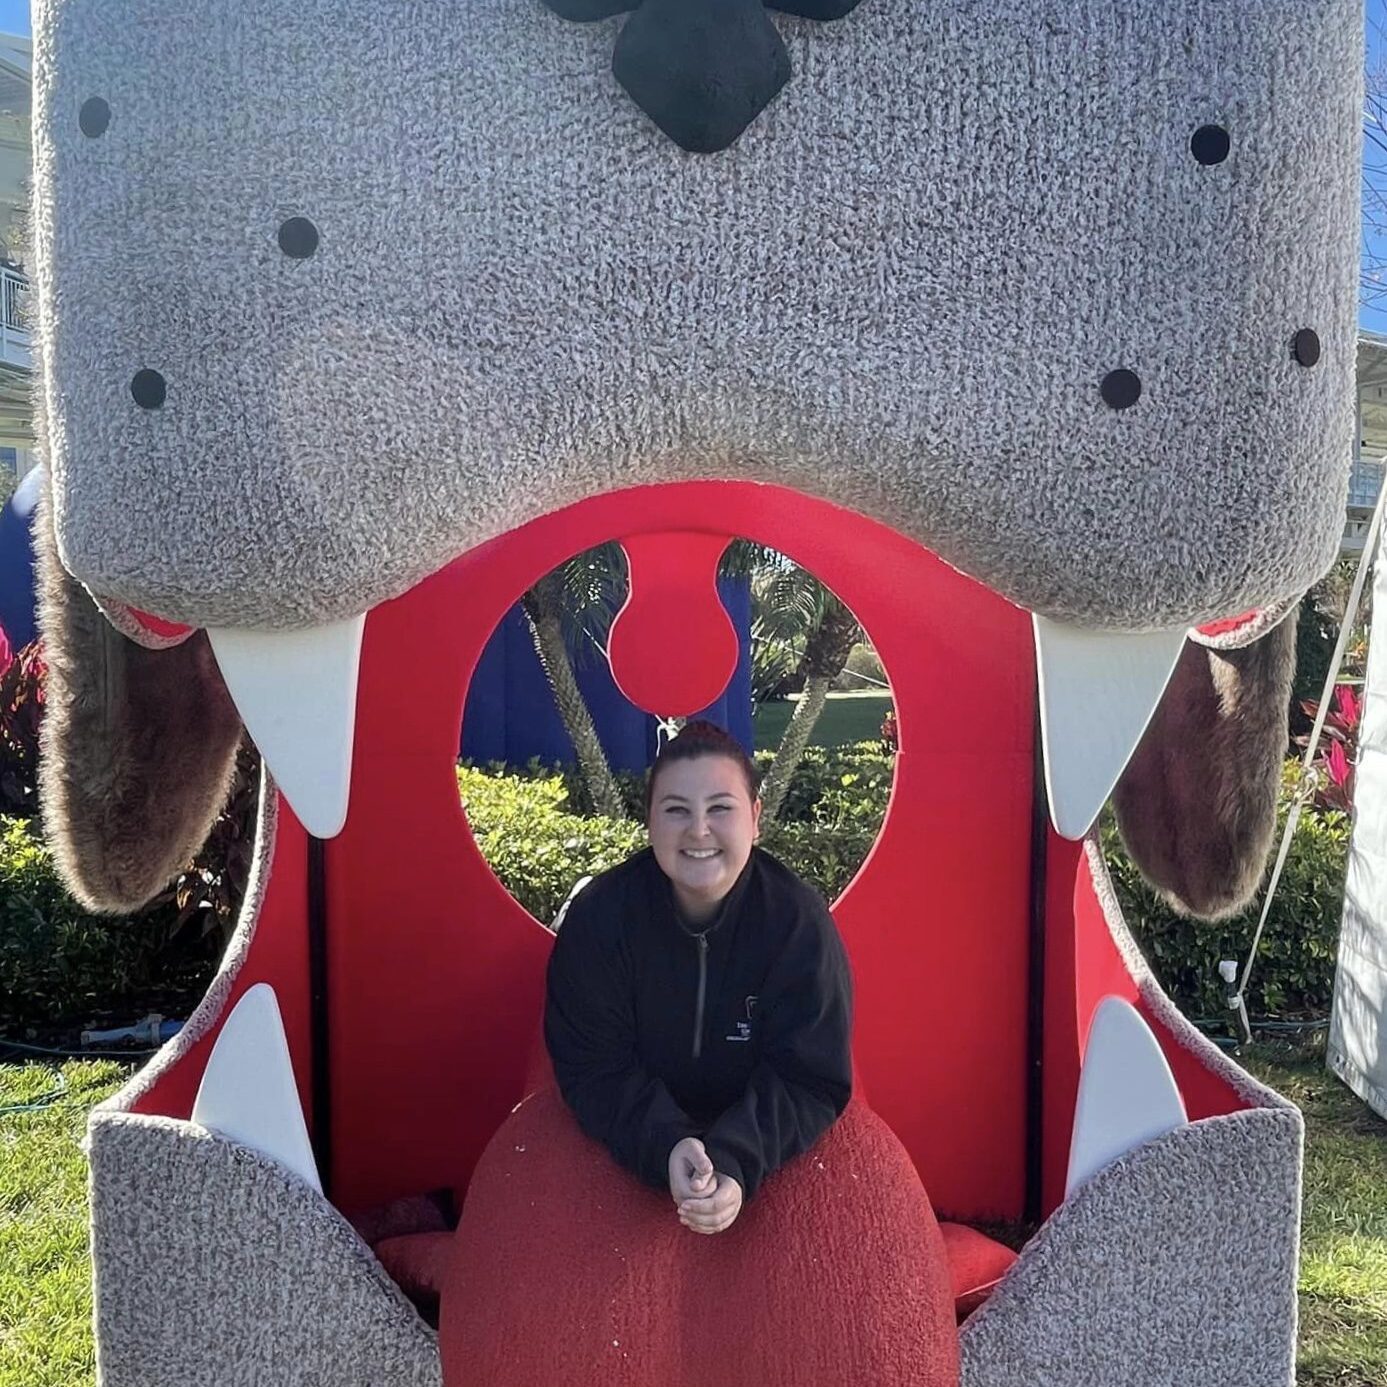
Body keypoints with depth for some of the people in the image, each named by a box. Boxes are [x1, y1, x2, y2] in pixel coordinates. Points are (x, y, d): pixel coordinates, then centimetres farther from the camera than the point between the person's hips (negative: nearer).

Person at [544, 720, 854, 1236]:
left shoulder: (799, 920, -19)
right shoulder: (598, 914, -17)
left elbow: (811, 1081, -18)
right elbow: (590, 1068, -15)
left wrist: (736, 1162, -35)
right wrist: (664, 1146, -33)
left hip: (765, 1147, 1)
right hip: (630, 1150, 0)